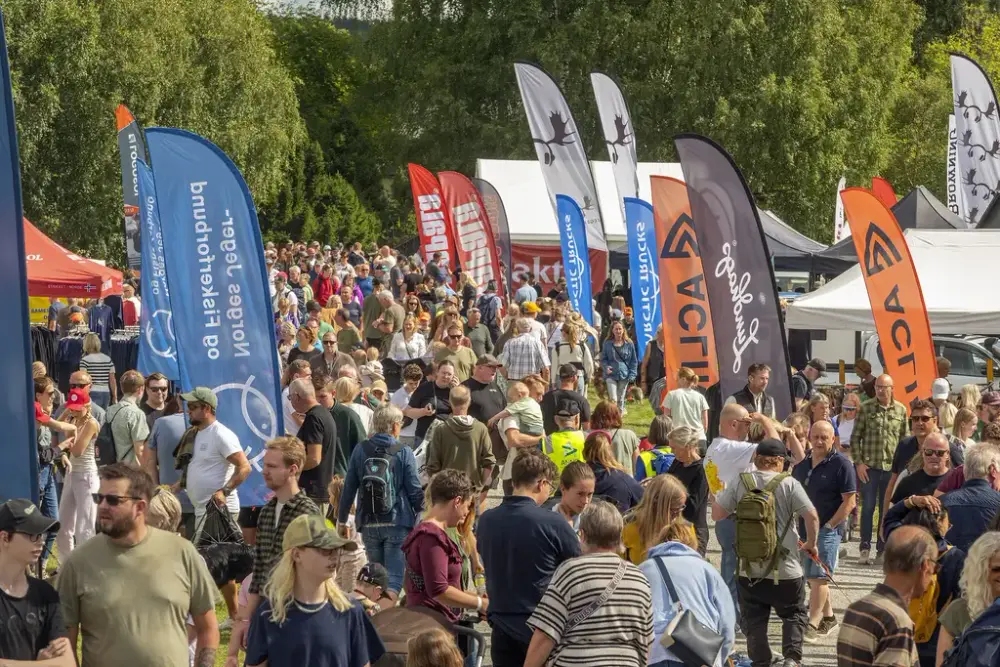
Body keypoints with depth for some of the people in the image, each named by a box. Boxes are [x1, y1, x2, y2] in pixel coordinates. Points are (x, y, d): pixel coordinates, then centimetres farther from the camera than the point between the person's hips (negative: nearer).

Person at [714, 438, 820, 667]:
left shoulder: (740, 484, -2)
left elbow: (717, 513, 0)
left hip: (749, 570, 2)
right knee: (794, 614, 15)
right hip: (785, 570, -2)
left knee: (754, 622, 12)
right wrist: (811, 544, 2)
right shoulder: (789, 484, -9)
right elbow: (812, 516, -14)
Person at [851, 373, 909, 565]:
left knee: (887, 510, 8)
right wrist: (859, 463, -6)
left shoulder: (901, 410, 3)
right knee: (868, 508, 1)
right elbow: (855, 437, 1)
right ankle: (865, 548, 7)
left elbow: (905, 439, 9)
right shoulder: (866, 408, -1)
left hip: (892, 467, 1)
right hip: (869, 466, -1)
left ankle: (882, 549, 16)